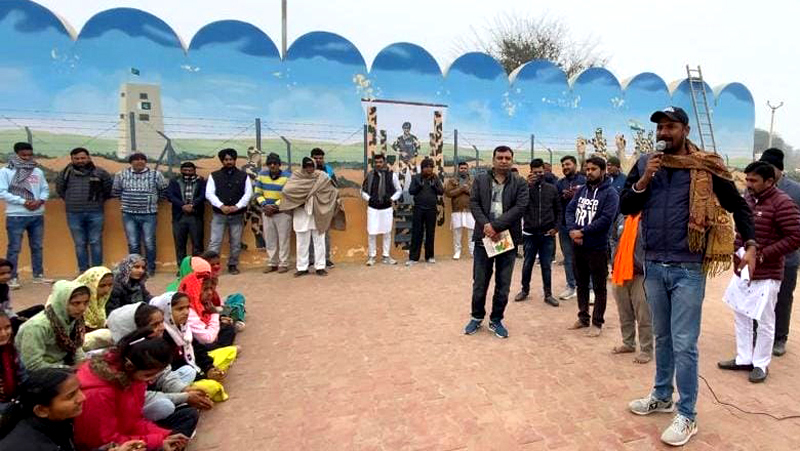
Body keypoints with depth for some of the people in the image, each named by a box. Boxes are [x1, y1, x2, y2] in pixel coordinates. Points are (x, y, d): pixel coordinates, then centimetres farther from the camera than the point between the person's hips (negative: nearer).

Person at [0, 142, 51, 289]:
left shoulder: (38, 171, 11)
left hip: (37, 215, 5)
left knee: (37, 247, 11)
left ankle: (38, 275, 21)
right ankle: (12, 278, 7)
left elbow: (45, 189, 10)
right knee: (14, 248, -1)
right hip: (15, 216, -4)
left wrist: (40, 201, -9)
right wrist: (23, 202, -16)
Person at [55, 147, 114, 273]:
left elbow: (109, 188, 13)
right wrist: (71, 201, 14)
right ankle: (83, 271, 14)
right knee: (80, 244, 7)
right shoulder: (66, 173, 5)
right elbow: (59, 189, 19)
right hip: (74, 214, 1)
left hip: (95, 213, -1)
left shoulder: (99, 172, 3)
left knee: (96, 242, 2)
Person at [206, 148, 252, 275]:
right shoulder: (214, 176, 7)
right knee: (215, 242, -5)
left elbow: (248, 193, 0)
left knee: (236, 243, 6)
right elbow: (209, 194, -2)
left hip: (237, 215, 1)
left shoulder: (243, 176, 7)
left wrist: (237, 206, -12)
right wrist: (222, 206, -15)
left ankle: (233, 265, 18)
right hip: (219, 215, -1)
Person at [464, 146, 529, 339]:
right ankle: (477, 317, 27)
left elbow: (520, 207, -10)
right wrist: (485, 225, -19)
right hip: (484, 238, 0)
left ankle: (496, 320, 24)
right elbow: (474, 203, -3)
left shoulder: (520, 183, 2)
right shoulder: (480, 180, 5)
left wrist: (496, 226, -19)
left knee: (503, 285, 8)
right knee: (480, 282, 9)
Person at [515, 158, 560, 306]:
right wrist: (528, 185, -21)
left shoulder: (552, 189, 4)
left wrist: (556, 227, -2)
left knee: (546, 265, 7)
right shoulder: (526, 187, 0)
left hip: (547, 235, 1)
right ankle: (525, 290, 27)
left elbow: (558, 210, 9)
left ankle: (548, 294, 17)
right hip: (529, 234, -1)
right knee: (527, 264, 10)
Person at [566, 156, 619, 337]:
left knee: (599, 287, 6)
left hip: (597, 248, -6)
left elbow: (606, 219, -19)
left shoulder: (610, 193, -8)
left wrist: (583, 232, -18)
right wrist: (572, 229, -16)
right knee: (581, 284, 17)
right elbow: (569, 210, 2)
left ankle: (597, 323, 17)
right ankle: (583, 318, 31)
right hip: (578, 246, 6)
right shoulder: (581, 190, 10)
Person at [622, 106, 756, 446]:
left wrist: (750, 245, -8)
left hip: (688, 269, -4)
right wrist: (644, 181, -13)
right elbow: (625, 208, 1)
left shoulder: (706, 168, -5)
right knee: (662, 338, 19)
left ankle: (687, 416, 16)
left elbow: (738, 206, 3)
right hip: (654, 266, 4)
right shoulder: (645, 164, 4)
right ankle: (662, 396, 35)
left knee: (684, 345, 1)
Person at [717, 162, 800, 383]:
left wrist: (763, 254, -20)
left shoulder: (782, 203, -15)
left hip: (766, 276, -7)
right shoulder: (747, 198, 8)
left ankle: (761, 364, 22)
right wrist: (736, 248, 5)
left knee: (764, 322, 7)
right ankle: (743, 359, 30)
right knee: (741, 317, 16)